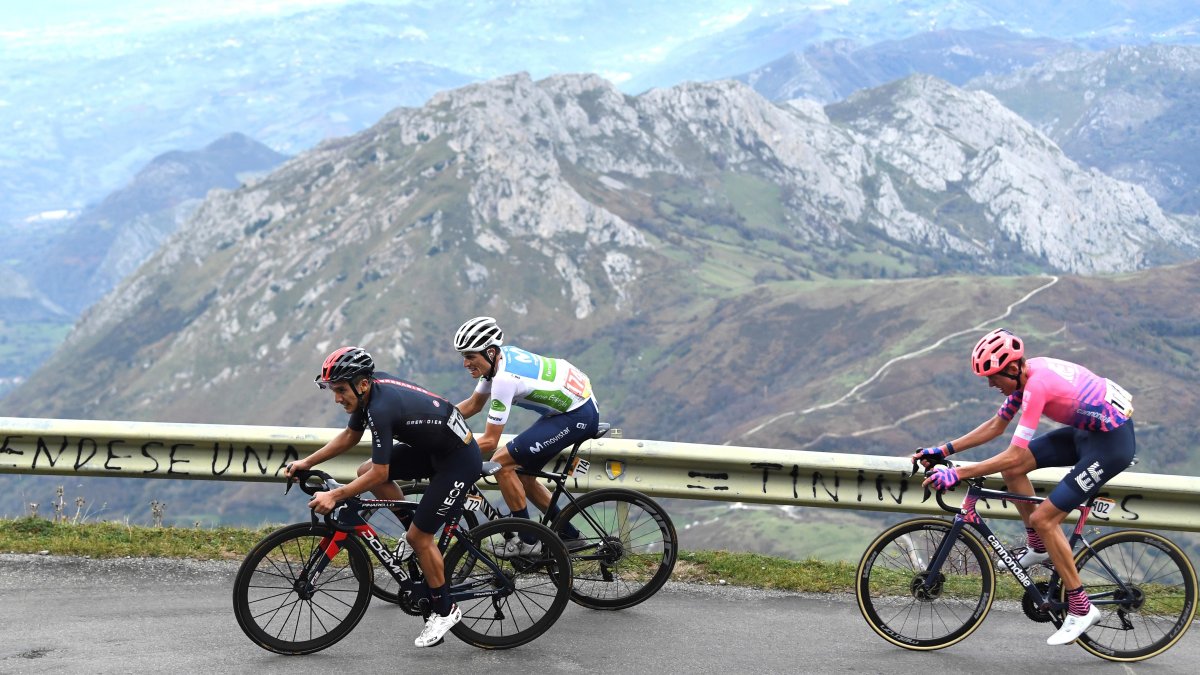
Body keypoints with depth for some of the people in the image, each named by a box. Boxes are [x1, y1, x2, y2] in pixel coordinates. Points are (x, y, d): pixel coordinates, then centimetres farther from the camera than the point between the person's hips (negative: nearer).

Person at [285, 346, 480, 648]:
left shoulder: (382, 408, -30)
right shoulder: (369, 388, -4)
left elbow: (380, 474, -27)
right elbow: (350, 436, 12)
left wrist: (333, 496, -23)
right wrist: (306, 462, 9)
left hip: (459, 459, -9)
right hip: (432, 446, 9)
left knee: (418, 536, -5)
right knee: (364, 470, 6)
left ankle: (444, 610, 13)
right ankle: (416, 528, 20)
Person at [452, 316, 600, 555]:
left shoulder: (505, 379, -26)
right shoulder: (500, 357, 1)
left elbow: (489, 441, -22)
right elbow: (473, 404, 14)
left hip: (578, 416, -10)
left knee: (502, 463, -12)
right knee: (521, 475, 13)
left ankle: (529, 542, -2)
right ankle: (569, 535, 23)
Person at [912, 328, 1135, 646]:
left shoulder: (1037, 385, -28)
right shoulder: (1026, 372, 0)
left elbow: (1013, 455, -28)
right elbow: (995, 426, 9)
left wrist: (957, 474, -26)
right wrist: (943, 450, 4)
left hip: (1112, 442, -9)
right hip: (1088, 430, 9)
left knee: (1043, 518, -10)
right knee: (1012, 470, 4)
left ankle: (1081, 609, 2)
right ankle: (1039, 547, 18)